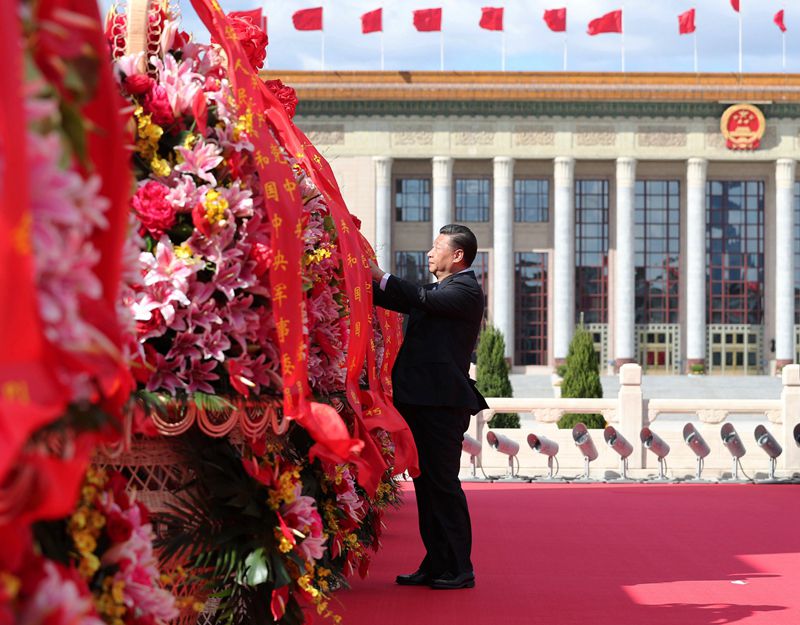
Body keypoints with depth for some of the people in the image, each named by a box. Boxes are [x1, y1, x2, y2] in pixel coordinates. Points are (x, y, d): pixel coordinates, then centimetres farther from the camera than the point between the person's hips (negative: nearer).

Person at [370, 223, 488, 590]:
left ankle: (458, 570, 0)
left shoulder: (466, 291, -8)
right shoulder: (439, 290, 22)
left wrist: (380, 276, -17)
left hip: (443, 403, -9)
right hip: (422, 400, 9)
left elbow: (424, 300, -22)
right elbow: (402, 302, 17)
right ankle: (436, 565, 17)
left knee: (442, 484, -6)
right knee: (427, 484, 11)